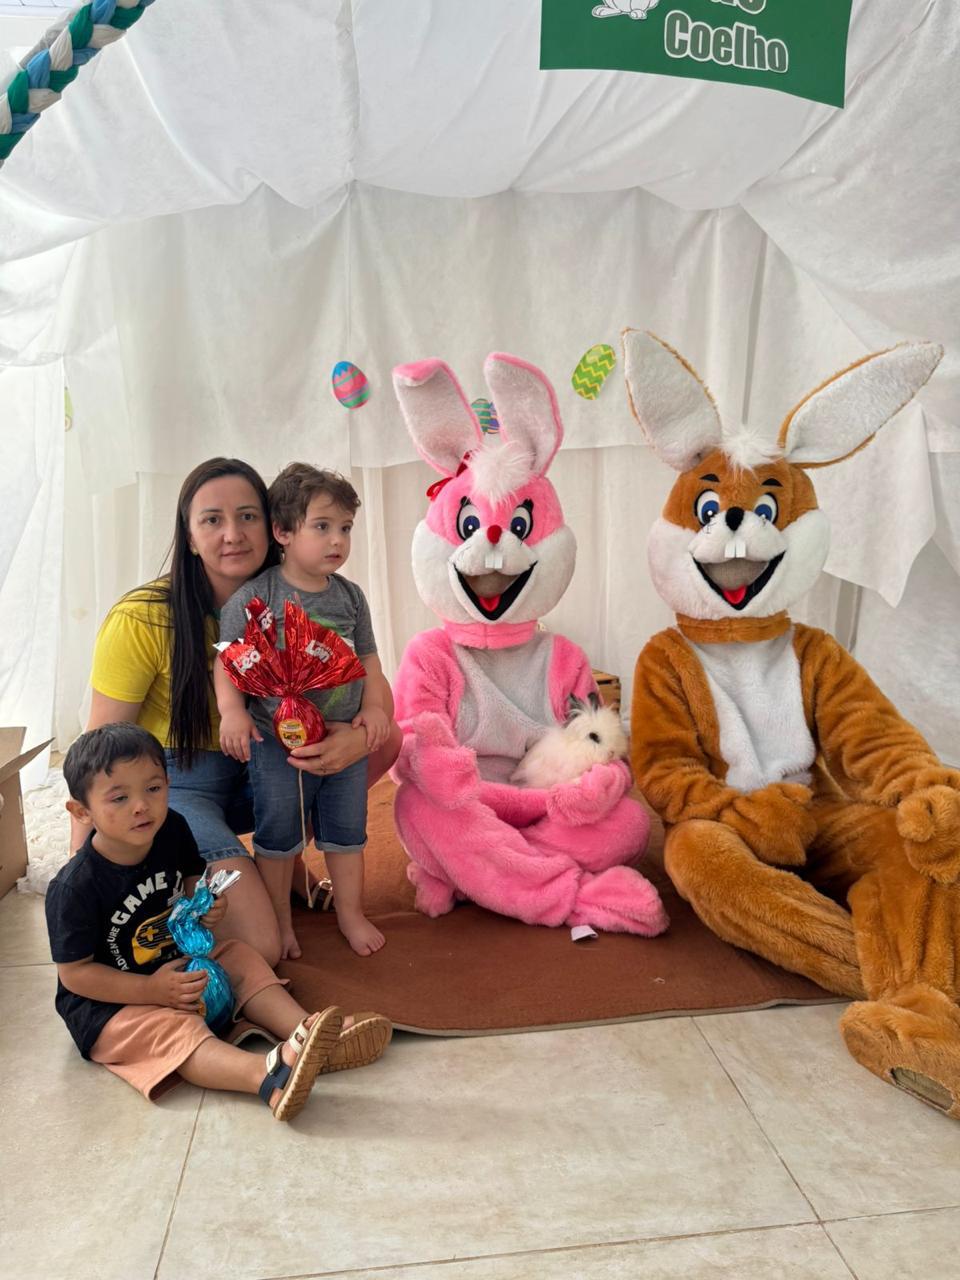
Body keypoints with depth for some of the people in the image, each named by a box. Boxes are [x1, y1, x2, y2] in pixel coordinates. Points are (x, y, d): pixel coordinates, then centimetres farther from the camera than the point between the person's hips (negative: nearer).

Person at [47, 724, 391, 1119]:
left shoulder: (171, 831, -8)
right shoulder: (75, 887, -25)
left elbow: (190, 878, 13)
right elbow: (74, 972, -18)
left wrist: (208, 908, -10)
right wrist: (151, 990, -24)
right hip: (108, 1002, -7)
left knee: (243, 960, -6)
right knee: (173, 1030, -31)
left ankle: (306, 1035, -23)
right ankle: (270, 1075, -56)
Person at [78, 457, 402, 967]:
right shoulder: (142, 619, -19)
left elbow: (373, 688, -6)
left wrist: (362, 735, -31)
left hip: (252, 776, 5)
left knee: (385, 738, -11)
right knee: (261, 947, -22)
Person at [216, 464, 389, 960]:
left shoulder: (350, 596, 2)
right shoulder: (255, 596, -12)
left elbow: (367, 656, 9)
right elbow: (228, 659, -11)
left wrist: (373, 706, -3)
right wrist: (232, 711, -23)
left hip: (345, 737, 4)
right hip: (276, 739, -3)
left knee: (346, 831, 15)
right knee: (277, 835, 11)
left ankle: (350, 912, 34)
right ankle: (280, 920, 31)